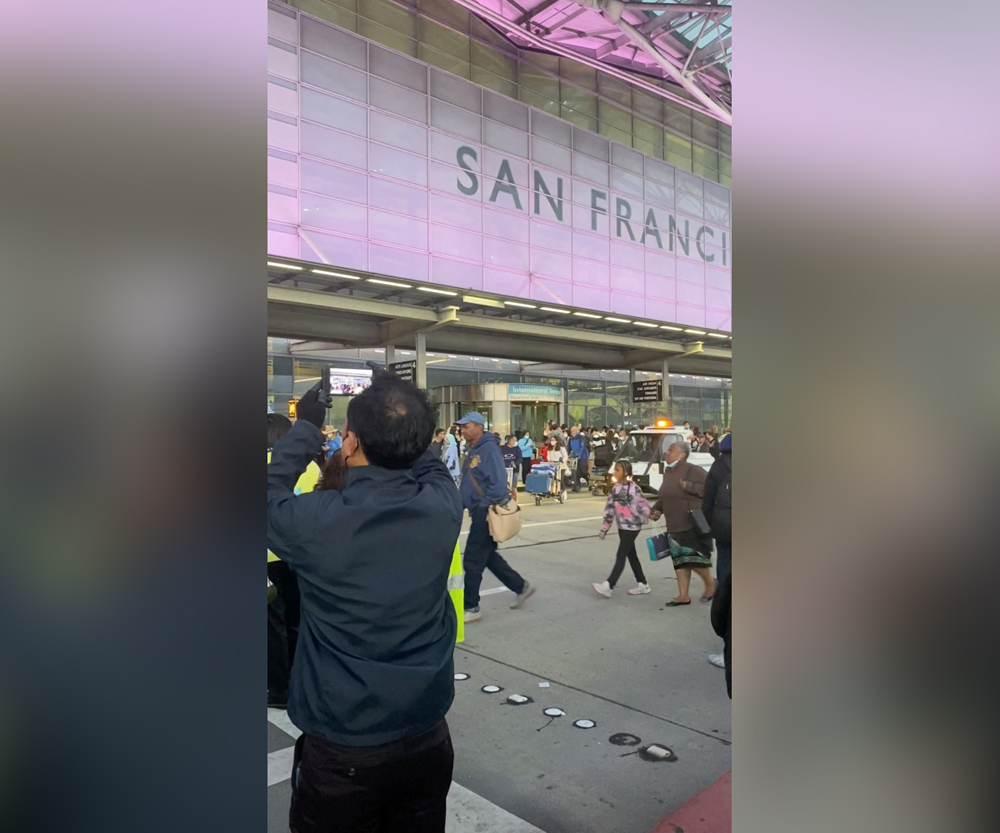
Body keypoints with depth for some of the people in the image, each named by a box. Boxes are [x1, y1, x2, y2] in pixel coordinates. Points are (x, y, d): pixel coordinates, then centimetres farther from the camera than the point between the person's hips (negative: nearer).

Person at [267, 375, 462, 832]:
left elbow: (270, 495, -1)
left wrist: (306, 426, 5)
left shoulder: (314, 520, -24)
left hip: (341, 750, -3)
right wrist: (400, 414, 10)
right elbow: (427, 463, 10)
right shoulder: (444, 504, -15)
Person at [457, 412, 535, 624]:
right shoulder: (473, 450, 12)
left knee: (472, 560, -3)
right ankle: (521, 587, 32)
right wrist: (460, 503, 6)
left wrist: (487, 508, -18)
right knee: (488, 556, 19)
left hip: (487, 512, -10)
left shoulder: (488, 448, -17)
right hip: (479, 511, 10)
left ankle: (471, 608, 9)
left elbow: (498, 483, -23)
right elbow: (468, 484, 18)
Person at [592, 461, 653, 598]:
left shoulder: (633, 488, -13)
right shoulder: (615, 488, 7)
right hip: (622, 526, 8)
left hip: (631, 527, -8)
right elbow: (610, 508, 11)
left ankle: (608, 586, -12)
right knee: (631, 556, 13)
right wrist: (604, 528, 12)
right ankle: (642, 584, 24)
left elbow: (642, 505, -16)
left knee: (620, 556, -8)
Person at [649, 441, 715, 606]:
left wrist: (690, 487, -25)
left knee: (695, 558, -3)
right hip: (674, 525, 8)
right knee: (679, 559, 9)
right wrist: (657, 509, 7)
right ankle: (683, 595, 16)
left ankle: (710, 584, 24)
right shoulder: (668, 471, 10)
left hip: (693, 524, -8)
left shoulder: (693, 471, -15)